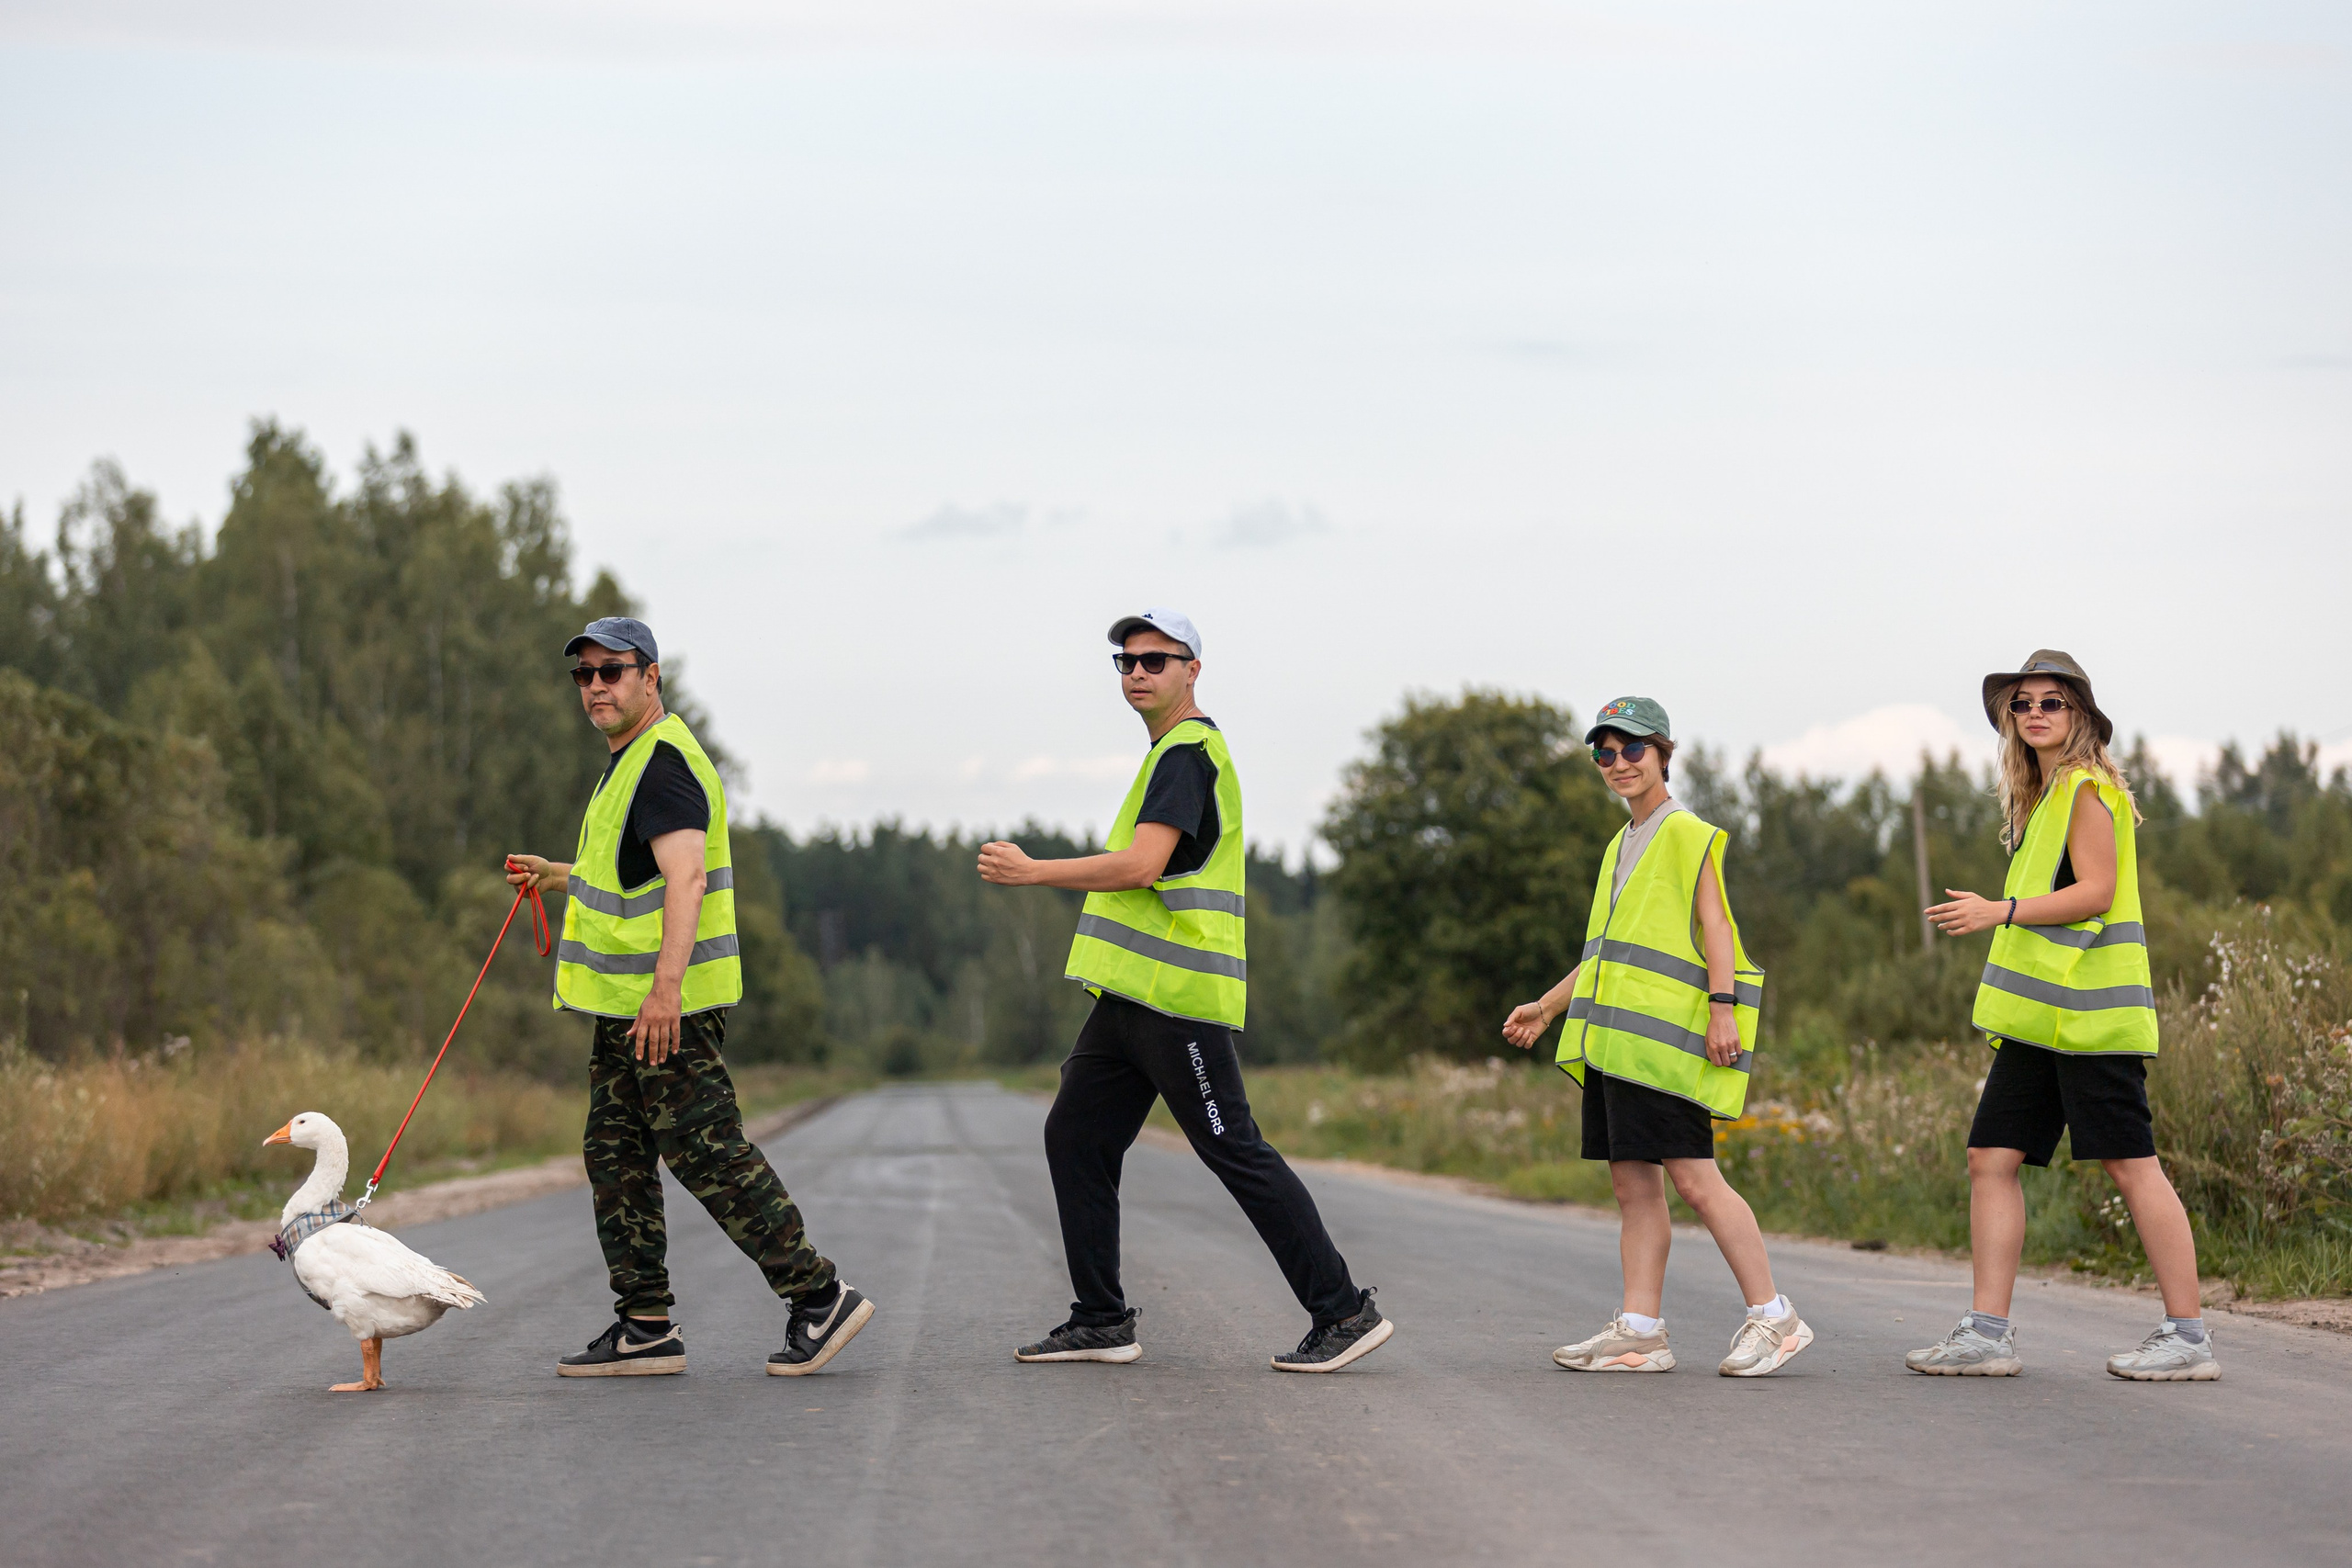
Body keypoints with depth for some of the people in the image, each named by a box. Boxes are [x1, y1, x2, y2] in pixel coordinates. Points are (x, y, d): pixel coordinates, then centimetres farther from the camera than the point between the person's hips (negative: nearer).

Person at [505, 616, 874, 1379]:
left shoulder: (665, 764, -15)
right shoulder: (630, 763, 19)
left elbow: (685, 877, -29)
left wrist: (666, 984, -38)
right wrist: (555, 875, 33)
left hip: (669, 1005, -11)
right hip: (627, 1001, 11)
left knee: (707, 1153, -10)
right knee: (616, 1155, 9)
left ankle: (821, 1297, -4)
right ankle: (647, 1328, 12)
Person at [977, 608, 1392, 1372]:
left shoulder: (1188, 751, -12)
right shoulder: (1175, 752, 20)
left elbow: (1141, 866, -22)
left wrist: (1031, 872, -16)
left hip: (1176, 996, -10)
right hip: (1135, 995, 10)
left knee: (1235, 1152, -8)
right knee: (1075, 1137, 8)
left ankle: (1345, 1312, -4)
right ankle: (1101, 1322, 11)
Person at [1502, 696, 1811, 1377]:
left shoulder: (1686, 834, -2)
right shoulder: (1621, 847, 23)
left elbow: (1714, 923, -10)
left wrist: (1723, 1008, -20)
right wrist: (1548, 1006, 30)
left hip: (1662, 1036, -9)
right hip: (1613, 1038, 9)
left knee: (1694, 1178, -12)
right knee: (1633, 1184, 5)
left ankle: (1773, 1317, -7)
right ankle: (1640, 1331, 4)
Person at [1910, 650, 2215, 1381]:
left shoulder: (2087, 789, -8)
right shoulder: (2043, 798, 20)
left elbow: (2095, 893, -17)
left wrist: (2000, 911, -21)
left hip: (2089, 1011, -9)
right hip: (2041, 1018, 9)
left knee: (2132, 1166, -6)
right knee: (1991, 1159, 3)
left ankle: (2189, 1337, -2)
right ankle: (1988, 1333, 4)